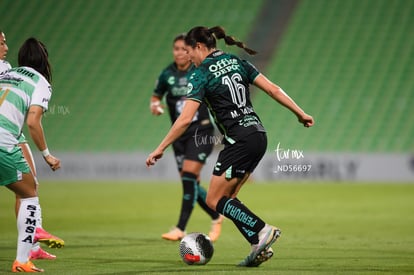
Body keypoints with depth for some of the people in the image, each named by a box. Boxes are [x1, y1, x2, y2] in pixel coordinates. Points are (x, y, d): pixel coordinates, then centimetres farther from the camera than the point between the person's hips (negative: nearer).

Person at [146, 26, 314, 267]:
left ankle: (262, 231, -12)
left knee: (215, 200, 2)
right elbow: (273, 89, 6)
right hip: (259, 136, 8)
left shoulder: (202, 74, -6)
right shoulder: (237, 62, 12)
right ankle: (260, 247, 4)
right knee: (227, 198, 13)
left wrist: (160, 149, -7)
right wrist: (301, 113, 14)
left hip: (239, 141, -8)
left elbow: (185, 119, -12)